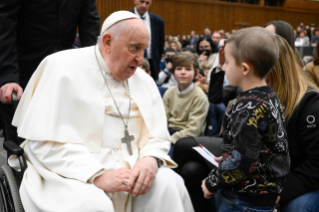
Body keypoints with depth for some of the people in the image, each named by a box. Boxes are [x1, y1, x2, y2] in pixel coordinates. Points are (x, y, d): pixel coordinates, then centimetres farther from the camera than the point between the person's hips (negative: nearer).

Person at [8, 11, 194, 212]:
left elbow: (158, 134, 9)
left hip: (132, 172, 4)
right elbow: (46, 142, -14)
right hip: (73, 175, -4)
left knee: (170, 184, -22)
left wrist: (151, 160, -15)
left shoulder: (144, 80, 9)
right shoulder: (63, 68, -7)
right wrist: (97, 176, -24)